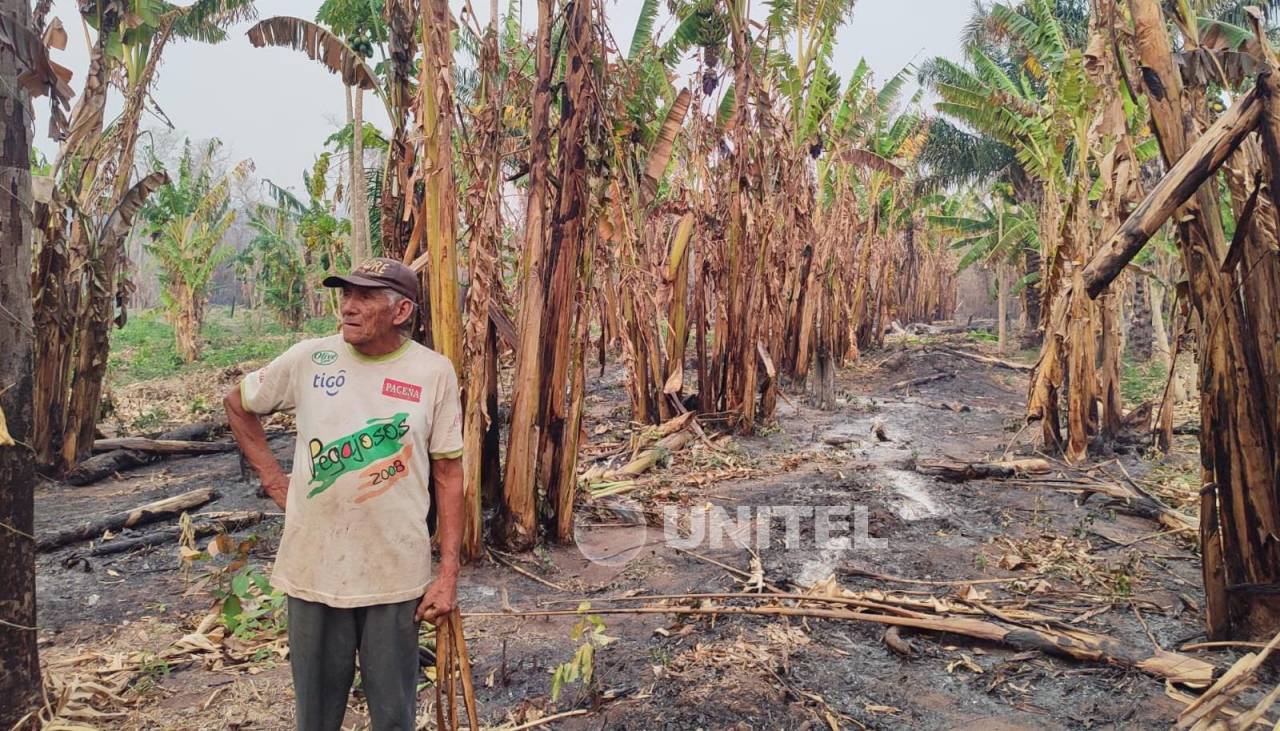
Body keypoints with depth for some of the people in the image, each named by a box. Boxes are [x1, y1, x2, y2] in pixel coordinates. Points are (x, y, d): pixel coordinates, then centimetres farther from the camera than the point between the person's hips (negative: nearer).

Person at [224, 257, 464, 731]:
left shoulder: (434, 372, -6)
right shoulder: (307, 359, -3)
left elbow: (448, 473, -3)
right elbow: (237, 405, 15)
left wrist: (448, 572, -5)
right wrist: (274, 481, 6)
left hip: (396, 576, -1)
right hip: (313, 569, 2)